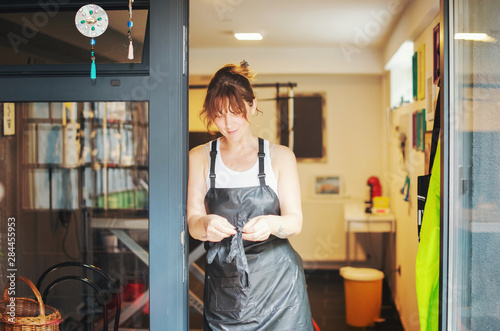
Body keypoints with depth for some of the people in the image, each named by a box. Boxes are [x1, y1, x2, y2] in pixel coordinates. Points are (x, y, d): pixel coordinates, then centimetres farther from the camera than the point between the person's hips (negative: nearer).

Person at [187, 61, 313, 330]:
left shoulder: (280, 156, 4)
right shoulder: (199, 158, 5)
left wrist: (272, 224, -26)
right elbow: (192, 221, -3)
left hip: (277, 280, 0)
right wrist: (206, 224, -27)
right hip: (223, 285, 1)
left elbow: (295, 221, -3)